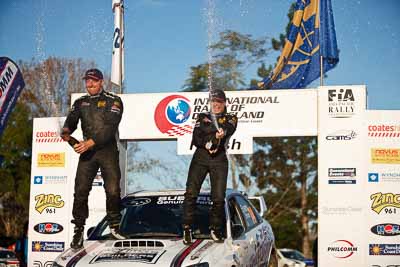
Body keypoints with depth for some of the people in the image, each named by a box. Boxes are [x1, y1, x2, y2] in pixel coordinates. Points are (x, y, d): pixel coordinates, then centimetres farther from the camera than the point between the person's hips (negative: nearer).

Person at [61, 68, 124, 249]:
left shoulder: (113, 101, 0)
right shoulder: (80, 103, 14)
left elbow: (110, 127, -13)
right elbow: (71, 120, 0)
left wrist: (90, 142, -24)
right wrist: (66, 131, -26)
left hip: (108, 150, -2)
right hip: (87, 152, 3)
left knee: (113, 190, -5)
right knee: (80, 190, -6)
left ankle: (114, 225, 15)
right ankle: (78, 230, 2)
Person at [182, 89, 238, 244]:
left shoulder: (230, 119, 14)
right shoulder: (202, 118, 18)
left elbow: (229, 129, -10)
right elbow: (196, 138, 4)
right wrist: (207, 143, -17)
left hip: (219, 159, -1)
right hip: (200, 157, 1)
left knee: (219, 198, -6)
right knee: (191, 193, -12)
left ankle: (215, 229, 13)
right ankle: (187, 229, -7)